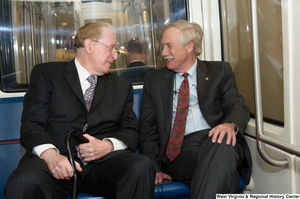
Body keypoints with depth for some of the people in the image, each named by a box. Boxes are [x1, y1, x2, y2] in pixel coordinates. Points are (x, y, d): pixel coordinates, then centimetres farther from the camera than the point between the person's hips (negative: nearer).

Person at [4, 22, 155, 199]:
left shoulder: (122, 87, 22)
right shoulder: (45, 74, 11)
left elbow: (131, 132, 14)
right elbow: (32, 125, 1)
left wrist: (107, 145, -9)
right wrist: (51, 154, -19)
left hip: (103, 162, 3)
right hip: (57, 161, -2)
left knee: (142, 166, -29)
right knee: (24, 182, -34)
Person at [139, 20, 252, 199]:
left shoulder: (220, 71, 16)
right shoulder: (154, 80, 19)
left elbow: (238, 106, 5)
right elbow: (147, 128, 15)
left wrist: (231, 125, -21)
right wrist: (154, 167, 0)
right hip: (179, 150, -1)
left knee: (223, 144, -37)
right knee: (225, 174, -33)